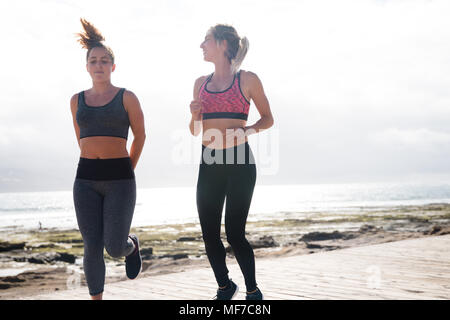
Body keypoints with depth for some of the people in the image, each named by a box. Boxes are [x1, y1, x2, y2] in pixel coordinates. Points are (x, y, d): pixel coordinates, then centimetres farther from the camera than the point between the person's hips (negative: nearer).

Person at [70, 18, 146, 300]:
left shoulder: (127, 97, 0)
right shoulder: (77, 100, 10)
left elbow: (140, 135, 10)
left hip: (120, 179, -3)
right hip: (86, 180, 3)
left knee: (115, 248, -6)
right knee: (93, 248, -1)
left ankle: (131, 245, 32)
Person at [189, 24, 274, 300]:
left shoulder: (248, 80, -1)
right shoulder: (201, 83, 12)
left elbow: (268, 119, 7)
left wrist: (247, 130, -12)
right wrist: (195, 114, -4)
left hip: (240, 163, -4)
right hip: (209, 164, 5)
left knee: (235, 234, -7)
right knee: (209, 235, 4)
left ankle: (253, 291, 14)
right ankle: (225, 287, 26)